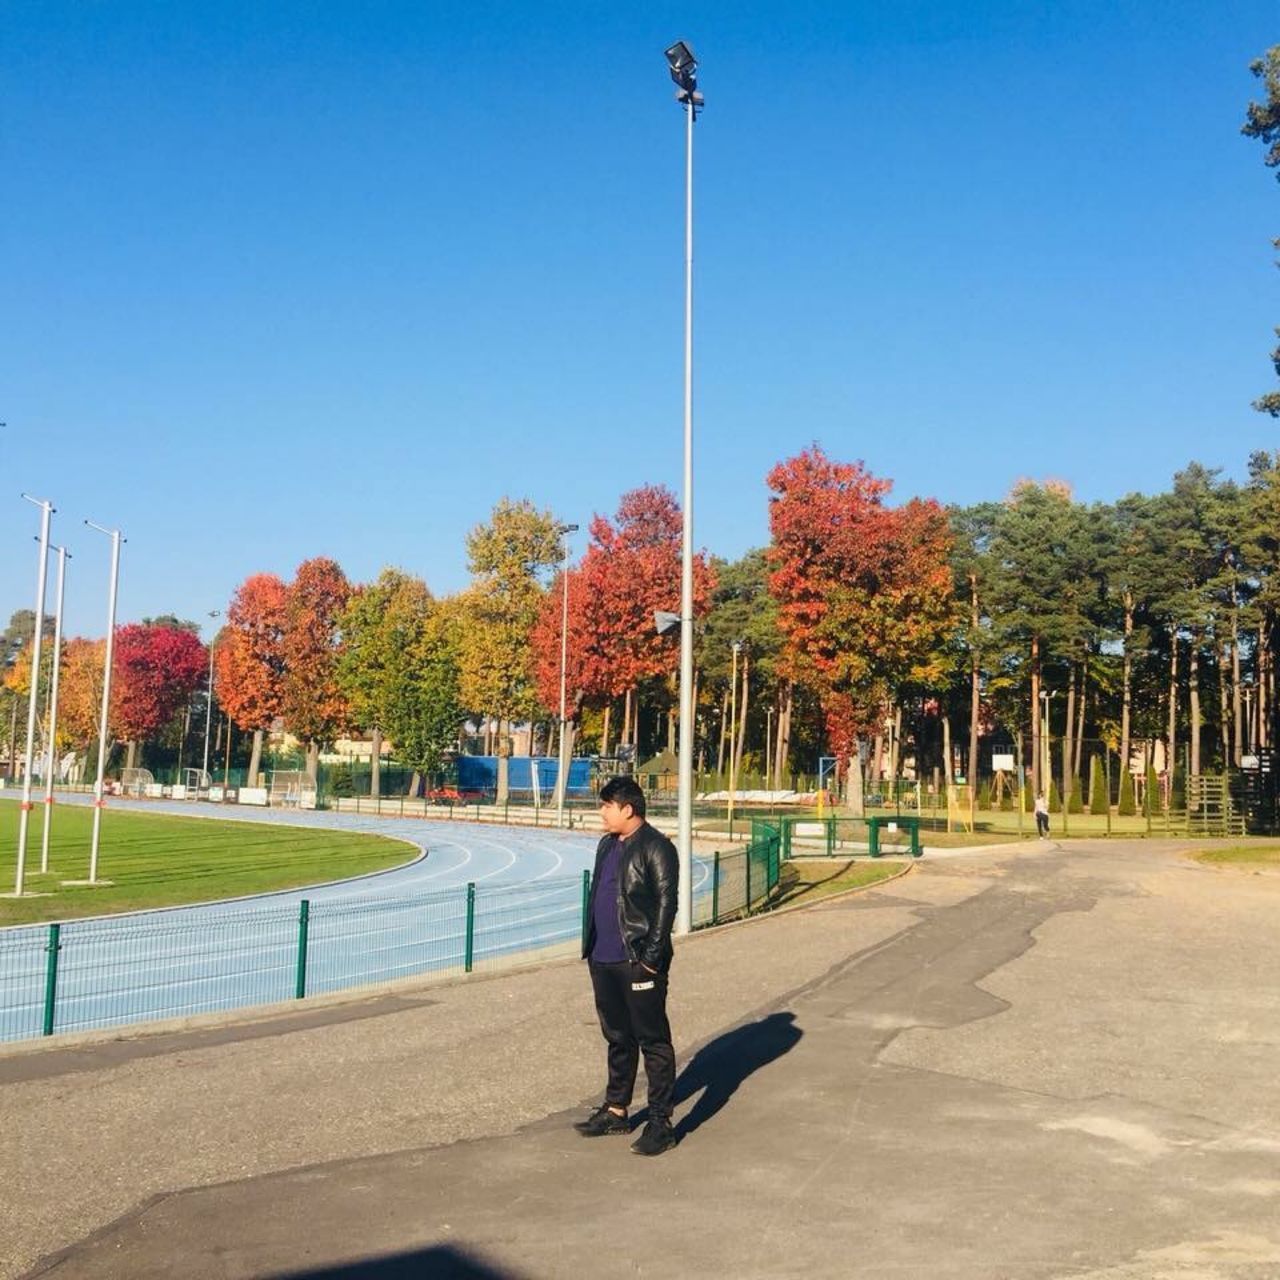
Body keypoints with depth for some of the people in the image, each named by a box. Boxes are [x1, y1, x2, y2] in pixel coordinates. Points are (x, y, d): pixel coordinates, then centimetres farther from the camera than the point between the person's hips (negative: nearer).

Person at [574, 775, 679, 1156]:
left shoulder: (656, 848, -12)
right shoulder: (607, 845, 14)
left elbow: (666, 904, -15)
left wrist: (652, 957, -17)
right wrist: (591, 947, 15)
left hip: (638, 963, -8)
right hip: (603, 960, 8)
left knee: (653, 1042, -1)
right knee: (618, 1039, 18)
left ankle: (661, 1123, 5)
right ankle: (616, 1110, 29)